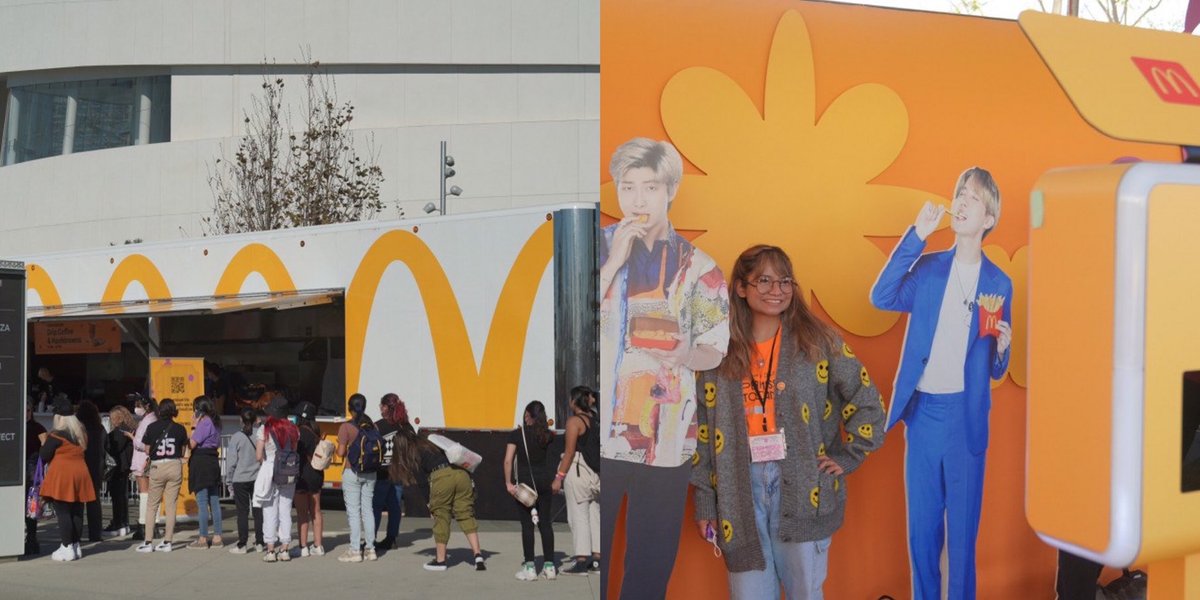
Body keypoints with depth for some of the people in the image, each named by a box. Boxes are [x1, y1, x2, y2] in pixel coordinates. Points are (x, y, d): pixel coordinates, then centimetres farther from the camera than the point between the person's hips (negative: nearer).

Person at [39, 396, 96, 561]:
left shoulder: (57, 435, -13)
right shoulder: (82, 432, 9)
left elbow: (44, 456, -9)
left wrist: (45, 443, 10)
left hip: (61, 476, -7)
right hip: (80, 472, 7)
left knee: (63, 512, -3)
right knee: (77, 512, 11)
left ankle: (67, 548, -4)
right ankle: (76, 545, 17)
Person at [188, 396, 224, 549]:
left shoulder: (204, 422, -12)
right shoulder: (215, 422, 15)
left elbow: (192, 444, -15)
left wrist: (194, 426, -4)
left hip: (201, 463, -9)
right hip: (213, 461, 9)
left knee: (202, 503, -6)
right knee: (214, 502, 9)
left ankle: (202, 539, -4)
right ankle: (217, 538, 11)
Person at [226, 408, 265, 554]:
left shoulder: (236, 437, -8)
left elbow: (231, 461, -5)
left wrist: (230, 480, 5)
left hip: (241, 479, -2)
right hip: (259, 479, 2)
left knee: (242, 512, 4)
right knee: (259, 511, 10)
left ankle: (242, 545, 5)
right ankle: (260, 543, 15)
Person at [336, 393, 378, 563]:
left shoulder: (346, 427, -11)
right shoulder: (372, 426, 3)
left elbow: (341, 452, -12)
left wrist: (347, 449, 8)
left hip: (352, 472, -5)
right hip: (370, 473, 5)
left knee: (353, 511, 0)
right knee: (367, 509, 12)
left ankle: (355, 550, 0)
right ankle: (369, 548, 15)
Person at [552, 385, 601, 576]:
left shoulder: (574, 421, -8)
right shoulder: (596, 420, 11)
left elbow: (570, 452, -13)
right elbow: (598, 448, 11)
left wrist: (559, 477, -11)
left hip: (578, 471, -7)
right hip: (596, 473, 7)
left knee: (579, 516, -3)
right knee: (594, 515, 11)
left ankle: (582, 561, -3)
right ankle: (596, 559, 12)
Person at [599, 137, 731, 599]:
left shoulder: (697, 266, 5)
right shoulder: (600, 246, 5)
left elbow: (714, 349, 5)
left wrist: (684, 356, -17)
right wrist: (615, 260, -12)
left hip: (666, 437, 1)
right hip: (601, 432, 0)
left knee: (652, 560, 6)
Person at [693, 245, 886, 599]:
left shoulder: (817, 341, 1)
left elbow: (868, 402, 5)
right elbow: (704, 433, 6)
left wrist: (846, 458, -1)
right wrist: (705, 503, 4)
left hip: (803, 489, -1)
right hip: (741, 490, 1)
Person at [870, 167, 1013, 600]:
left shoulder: (998, 283, 4)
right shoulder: (928, 267, 7)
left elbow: (996, 371, 7)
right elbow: (882, 298, -13)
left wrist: (1003, 347, -16)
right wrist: (916, 236, -16)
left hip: (966, 415, -1)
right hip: (922, 410, 1)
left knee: (963, 523, 5)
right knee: (921, 522, 9)